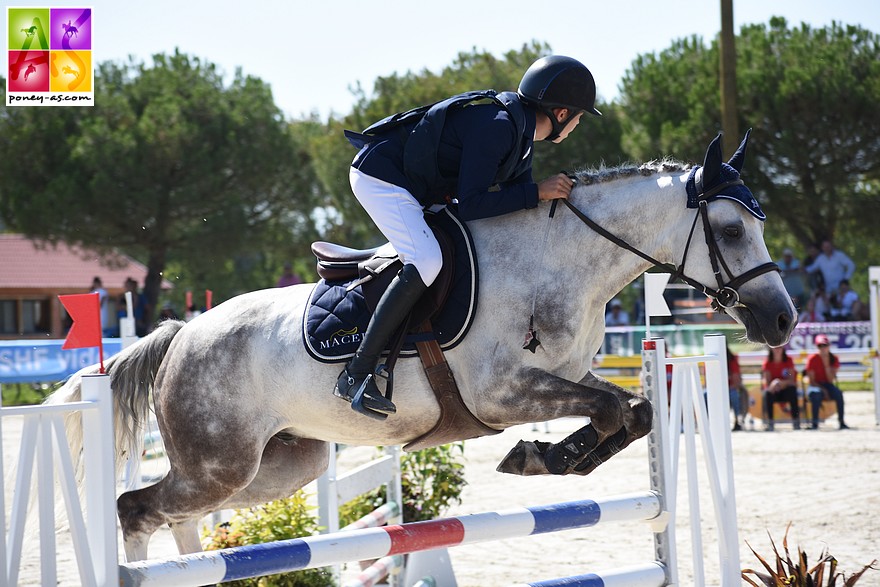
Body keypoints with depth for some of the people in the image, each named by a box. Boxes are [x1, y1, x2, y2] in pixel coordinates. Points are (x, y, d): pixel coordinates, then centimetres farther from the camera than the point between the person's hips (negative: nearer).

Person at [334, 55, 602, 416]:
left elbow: (519, 203, 13)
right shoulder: (496, 126, -25)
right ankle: (356, 374, -28)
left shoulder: (520, 129, 6)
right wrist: (539, 192, -26)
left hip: (419, 190, 10)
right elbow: (470, 206, -29)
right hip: (380, 179, -10)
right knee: (427, 261, -27)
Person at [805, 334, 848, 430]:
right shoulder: (813, 359, -7)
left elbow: (831, 380, -7)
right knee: (816, 395, -38)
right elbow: (812, 381, -8)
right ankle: (815, 423, -35)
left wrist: (827, 365, -17)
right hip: (816, 386, -3)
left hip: (828, 385, 3)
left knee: (838, 393, -30)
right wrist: (822, 389, -21)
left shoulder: (834, 359, 1)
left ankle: (841, 422, -28)